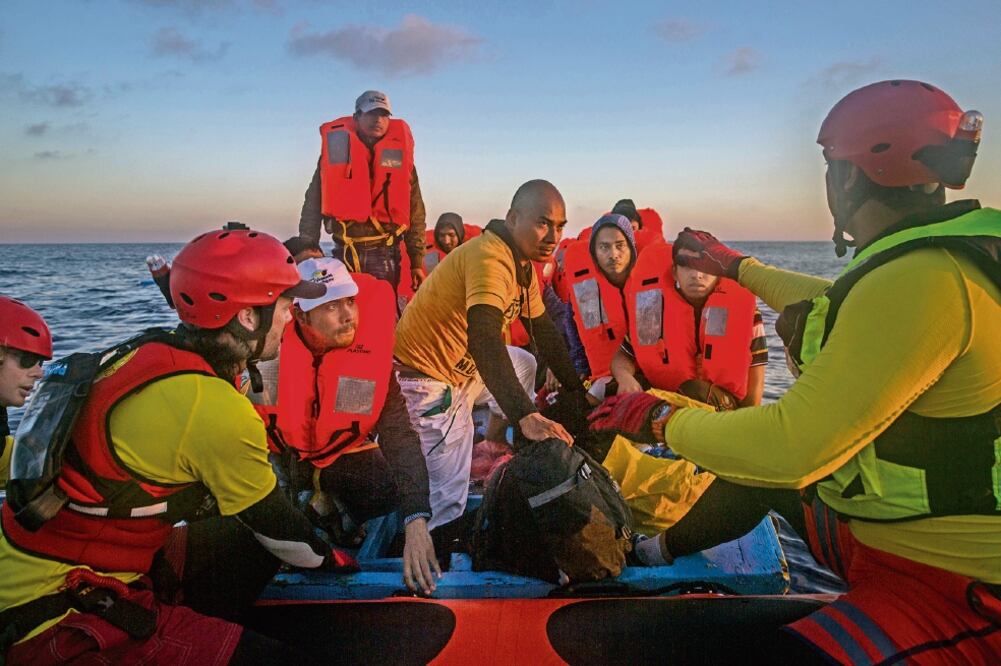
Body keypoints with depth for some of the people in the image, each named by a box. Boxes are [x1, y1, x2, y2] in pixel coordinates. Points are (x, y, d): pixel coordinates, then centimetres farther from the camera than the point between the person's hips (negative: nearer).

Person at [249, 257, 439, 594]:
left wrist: (416, 523, -35)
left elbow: (399, 435, -25)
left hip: (336, 453, 1)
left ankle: (327, 498, 11)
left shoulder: (369, 351, -23)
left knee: (391, 488, -20)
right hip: (274, 445, -1)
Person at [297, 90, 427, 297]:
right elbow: (313, 206, 7)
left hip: (385, 254, 0)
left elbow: (415, 212, 6)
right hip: (345, 253, 0)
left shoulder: (399, 154, 7)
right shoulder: (336, 150, 5)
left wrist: (417, 261, 2)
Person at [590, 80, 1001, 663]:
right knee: (756, 457, 23)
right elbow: (838, 306, 22)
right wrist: (738, 267, 33)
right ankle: (659, 550, 40)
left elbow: (794, 447, -30)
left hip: (951, 587, -10)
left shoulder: (919, 281, -29)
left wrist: (661, 417, -15)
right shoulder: (951, 254, 3)